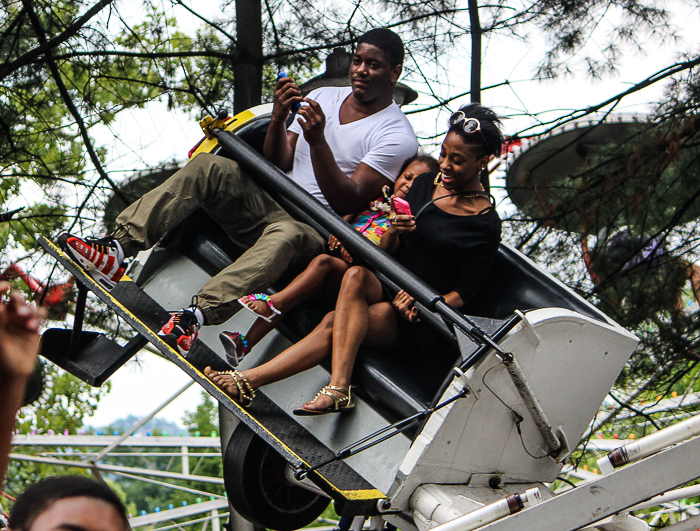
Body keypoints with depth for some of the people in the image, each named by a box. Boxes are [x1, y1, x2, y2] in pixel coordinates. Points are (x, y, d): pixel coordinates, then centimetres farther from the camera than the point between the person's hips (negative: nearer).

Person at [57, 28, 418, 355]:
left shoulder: (397, 136, -3)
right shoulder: (323, 97, 17)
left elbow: (348, 202, -13)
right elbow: (277, 164, 11)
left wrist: (318, 141, -23)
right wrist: (279, 118, -8)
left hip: (315, 233, -6)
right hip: (268, 205, 6)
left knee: (286, 234, -40)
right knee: (208, 166, -20)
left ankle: (195, 315, -58)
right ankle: (116, 249, -33)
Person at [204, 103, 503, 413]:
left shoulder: (486, 223, -6)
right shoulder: (425, 183, 12)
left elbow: (463, 294, -6)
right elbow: (387, 254, 13)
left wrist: (422, 307, -24)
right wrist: (393, 233, -10)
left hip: (425, 329, -5)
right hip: (390, 291, 5)